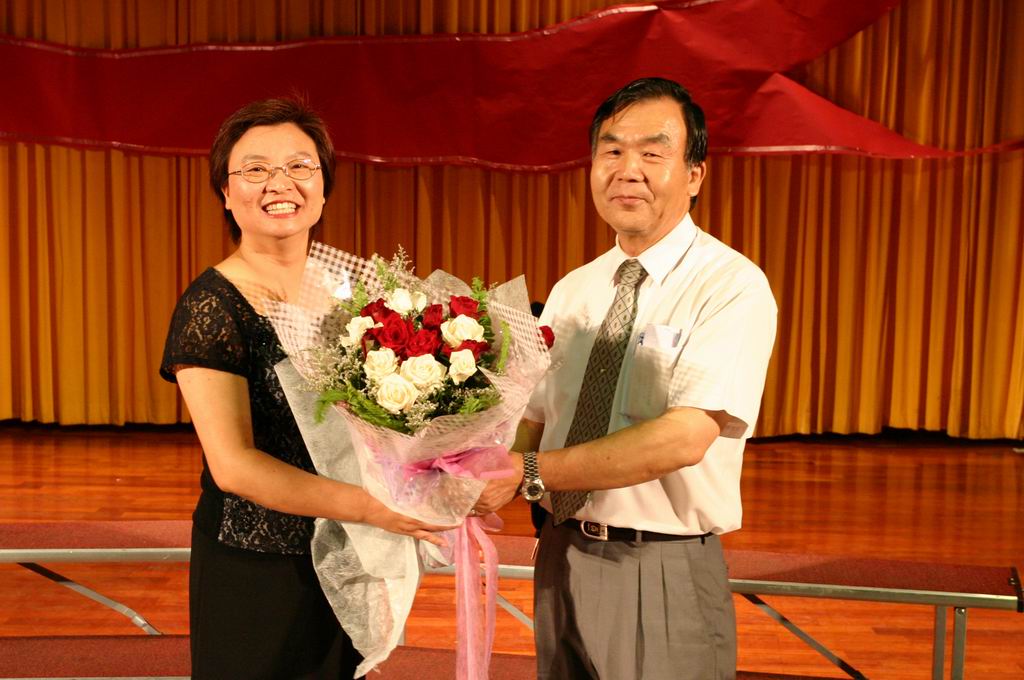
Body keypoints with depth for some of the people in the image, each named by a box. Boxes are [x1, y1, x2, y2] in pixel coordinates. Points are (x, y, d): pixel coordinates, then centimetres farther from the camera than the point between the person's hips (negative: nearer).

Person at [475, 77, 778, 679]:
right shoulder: (571, 291, 8)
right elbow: (534, 419, 5)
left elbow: (685, 437, -24)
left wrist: (530, 473, -26)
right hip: (562, 558, 5)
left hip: (666, 574, -5)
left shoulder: (734, 286, -12)